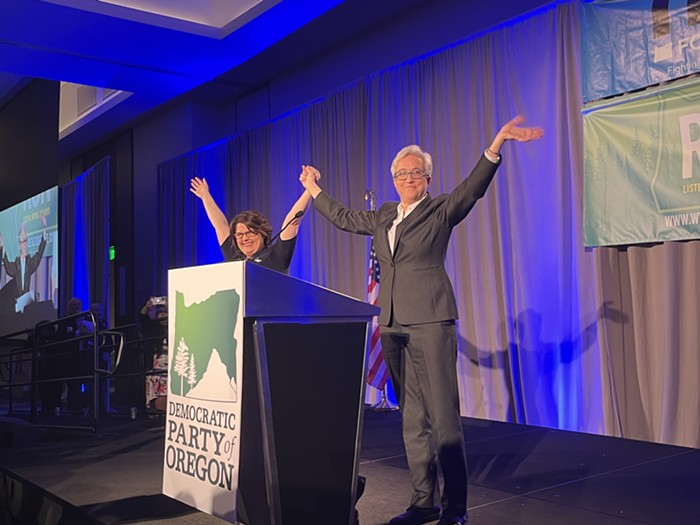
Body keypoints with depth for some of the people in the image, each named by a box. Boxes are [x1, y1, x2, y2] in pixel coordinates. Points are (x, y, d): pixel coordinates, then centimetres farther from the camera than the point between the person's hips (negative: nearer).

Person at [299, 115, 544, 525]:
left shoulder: (441, 210, 3)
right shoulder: (384, 217, 19)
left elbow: (473, 188, -14)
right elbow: (344, 217, 32)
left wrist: (496, 145, -29)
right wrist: (315, 190, 39)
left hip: (430, 322, -6)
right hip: (393, 326, 6)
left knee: (444, 417, -7)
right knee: (413, 419, 9)